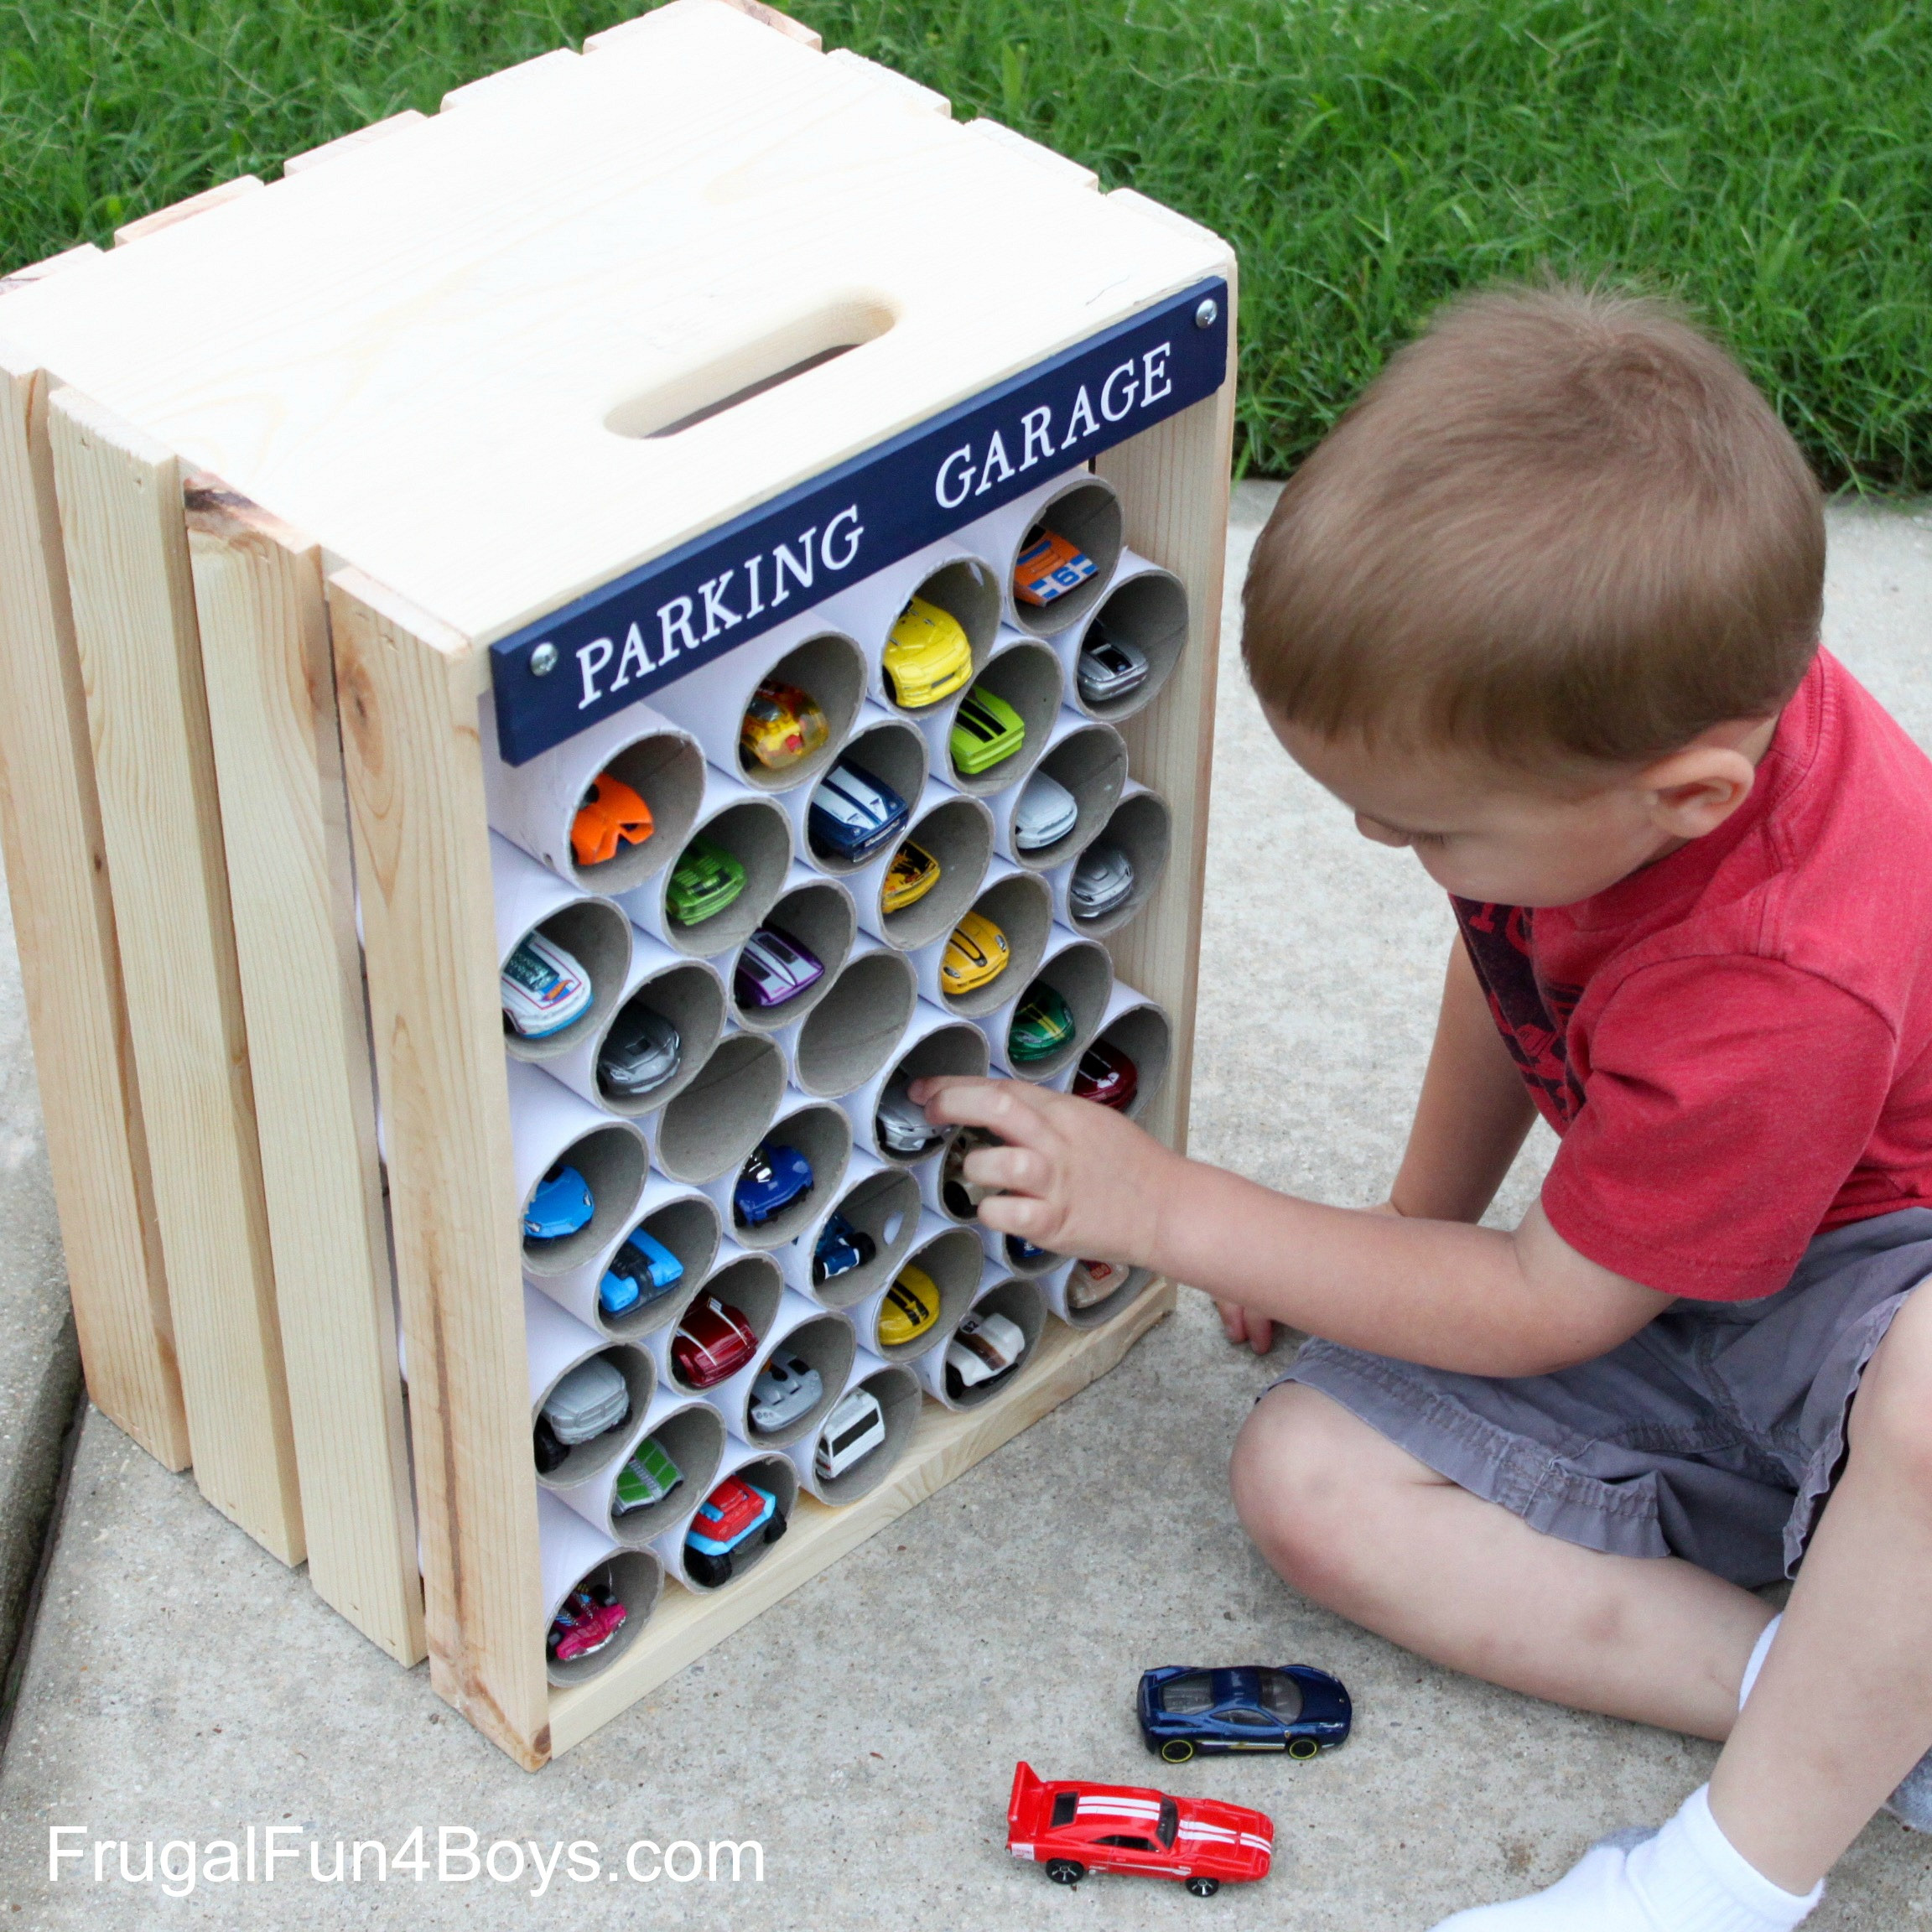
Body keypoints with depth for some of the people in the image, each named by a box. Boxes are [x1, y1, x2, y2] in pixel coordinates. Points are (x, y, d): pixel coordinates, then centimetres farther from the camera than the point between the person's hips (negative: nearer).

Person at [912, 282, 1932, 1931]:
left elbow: (1545, 1310, -22)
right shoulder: (1594, 703, -17)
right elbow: (1510, 950, 9)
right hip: (1670, 1307, 8)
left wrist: (1165, 1208, -17)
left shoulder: (1779, 992, -38)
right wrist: (1409, 1229, 10)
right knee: (1308, 1473, -10)